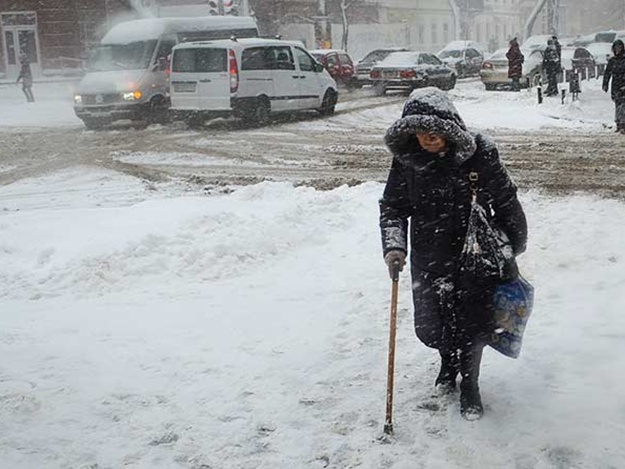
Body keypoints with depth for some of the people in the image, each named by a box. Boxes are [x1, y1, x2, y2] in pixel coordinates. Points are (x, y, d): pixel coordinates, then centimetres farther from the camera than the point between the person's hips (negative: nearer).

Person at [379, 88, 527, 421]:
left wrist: (513, 247, 5)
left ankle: (469, 383, 34)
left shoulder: (479, 153, -16)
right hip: (428, 259, 2)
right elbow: (392, 206, 0)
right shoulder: (406, 159, -9)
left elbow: (505, 201, -5)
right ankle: (449, 361, 46)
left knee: (472, 325, 6)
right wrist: (393, 245, -16)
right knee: (429, 328, 11)